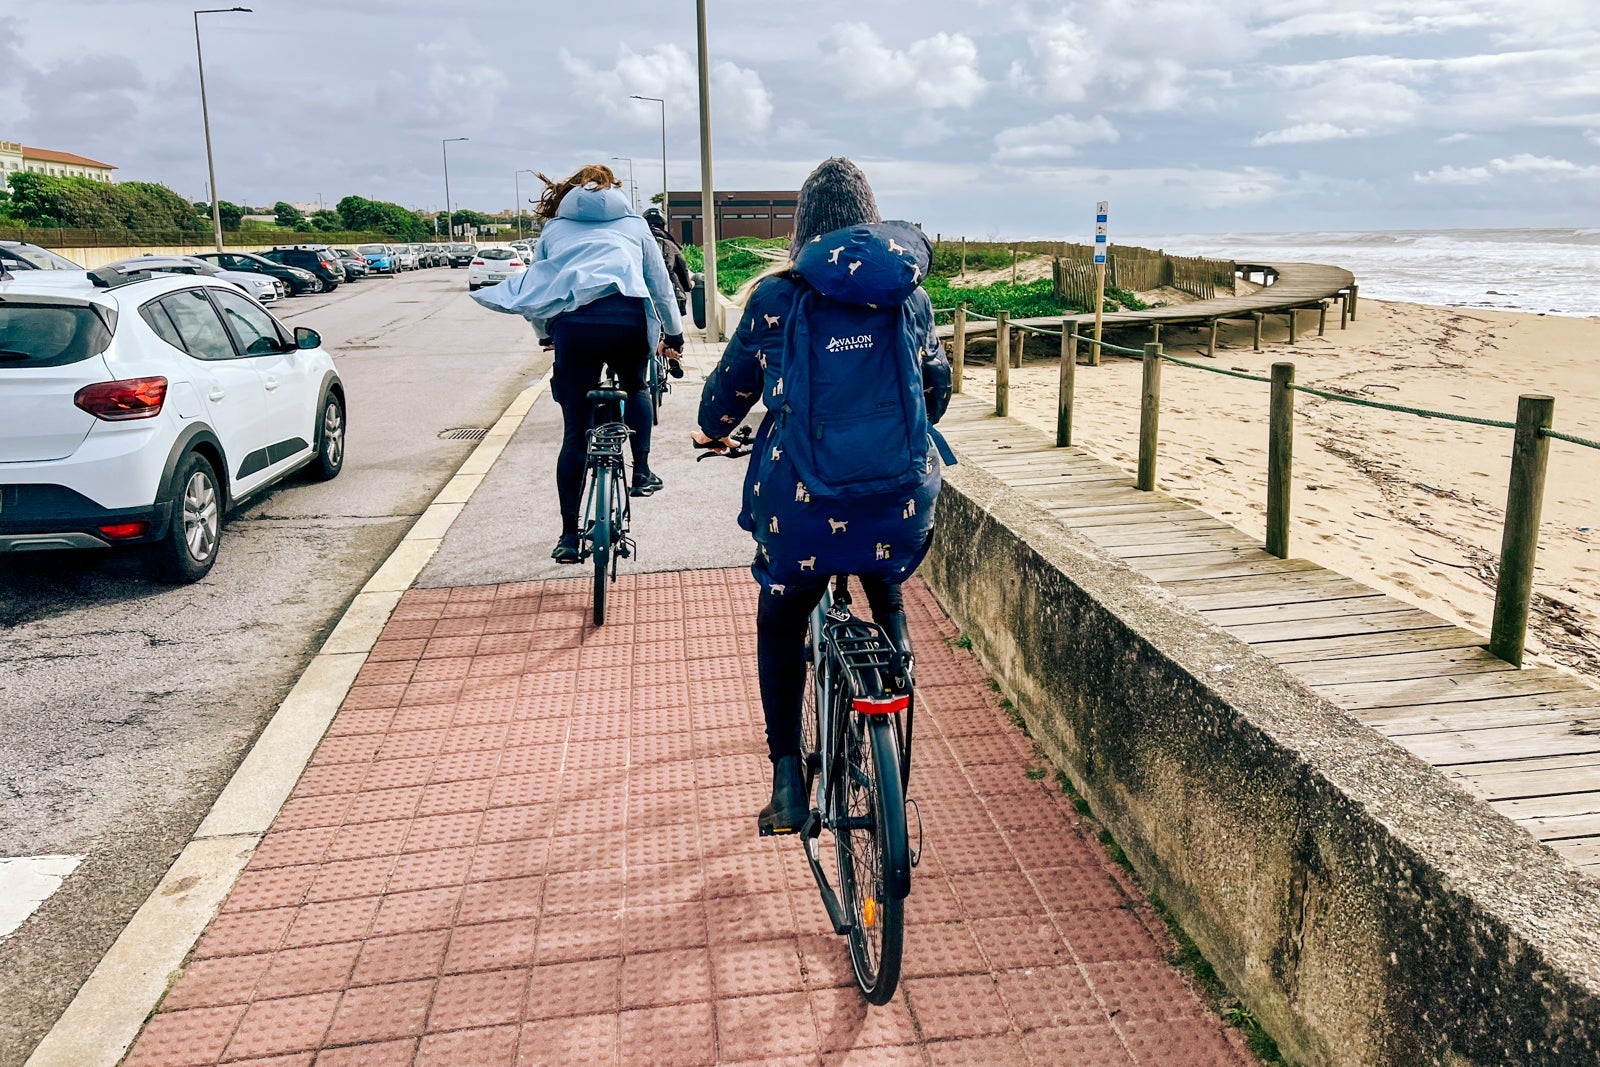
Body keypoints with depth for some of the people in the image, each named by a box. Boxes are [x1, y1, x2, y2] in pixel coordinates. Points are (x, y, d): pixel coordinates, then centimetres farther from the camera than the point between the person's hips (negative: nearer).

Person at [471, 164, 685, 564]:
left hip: (572, 321, 0)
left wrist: (544, 335, 44)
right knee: (635, 387, 33)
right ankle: (642, 472, 26)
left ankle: (569, 535, 9)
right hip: (628, 317, 0)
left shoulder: (555, 227, 27)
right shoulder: (634, 224, 26)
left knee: (575, 433, 7)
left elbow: (535, 285, 29)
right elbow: (661, 286, 27)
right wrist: (673, 334, 38)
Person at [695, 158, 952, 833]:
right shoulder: (908, 294, 6)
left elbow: (732, 385, 11)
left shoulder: (778, 298, -1)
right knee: (887, 601, 31)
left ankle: (788, 783, 17)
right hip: (902, 498, 3)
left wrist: (712, 431, 34)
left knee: (780, 626, 21)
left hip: (805, 500, -2)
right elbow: (936, 387, 20)